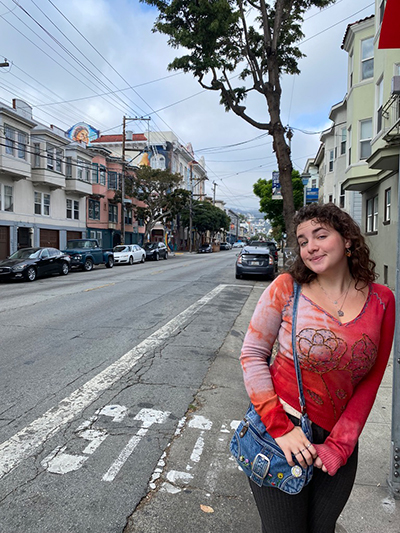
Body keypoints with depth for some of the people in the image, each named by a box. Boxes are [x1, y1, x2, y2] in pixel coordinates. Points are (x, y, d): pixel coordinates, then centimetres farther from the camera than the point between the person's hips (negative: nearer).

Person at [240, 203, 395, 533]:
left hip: (339, 439, 3)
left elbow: (369, 384, 0)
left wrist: (339, 446, -6)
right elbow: (252, 354, -9)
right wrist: (281, 427, -15)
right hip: (279, 431, -2)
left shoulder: (381, 301, -3)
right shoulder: (287, 287, -10)